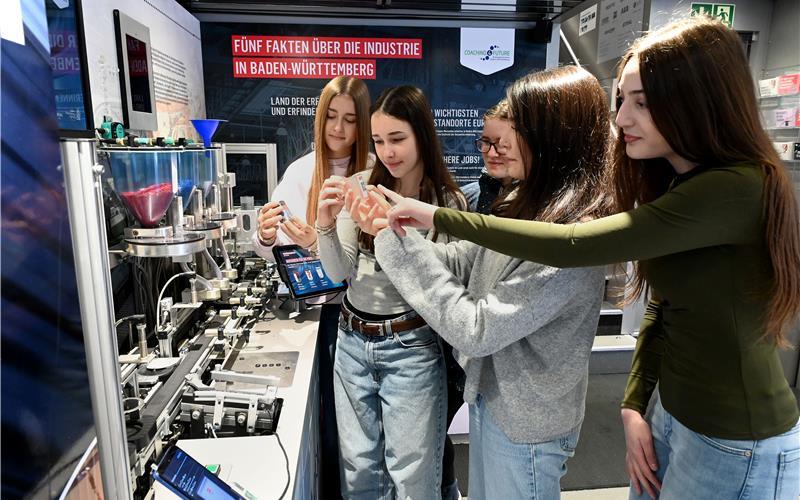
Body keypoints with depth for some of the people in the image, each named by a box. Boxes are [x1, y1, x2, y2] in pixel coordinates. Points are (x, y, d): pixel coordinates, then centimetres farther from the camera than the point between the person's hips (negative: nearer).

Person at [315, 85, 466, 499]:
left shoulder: (448, 202, -8)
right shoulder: (362, 186, -2)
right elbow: (339, 275, -1)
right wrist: (327, 225, -19)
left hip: (409, 347, -3)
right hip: (352, 340, 3)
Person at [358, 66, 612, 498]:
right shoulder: (525, 206, -1)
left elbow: (474, 330, -29)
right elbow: (458, 263, -1)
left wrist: (397, 241, -27)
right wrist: (388, 232, -13)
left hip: (524, 423, -7)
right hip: (489, 397, 8)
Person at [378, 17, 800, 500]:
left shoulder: (738, 189, -26)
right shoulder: (680, 182, 3)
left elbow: (574, 245, -31)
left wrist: (440, 217, -25)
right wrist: (635, 404, 1)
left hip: (736, 445, -7)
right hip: (673, 414, 7)